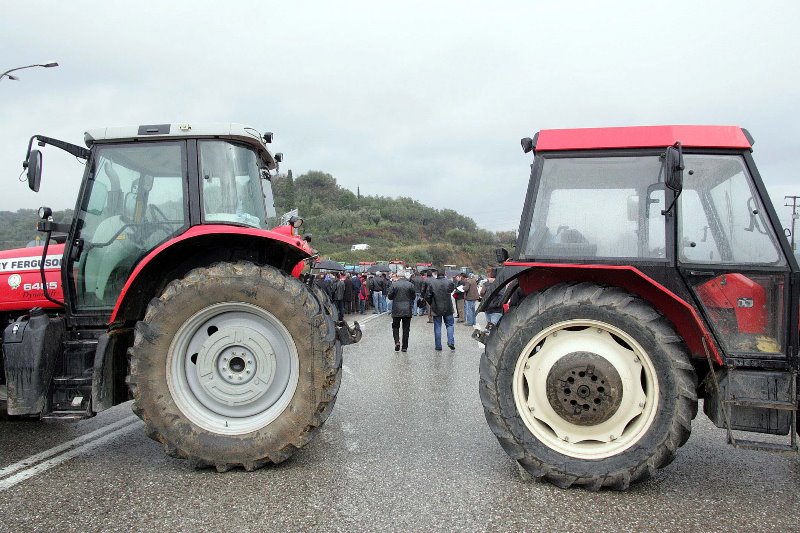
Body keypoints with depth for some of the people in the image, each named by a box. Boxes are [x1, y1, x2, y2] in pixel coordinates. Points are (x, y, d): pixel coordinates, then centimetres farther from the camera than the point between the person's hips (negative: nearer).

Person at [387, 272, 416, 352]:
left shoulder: (394, 284, -8)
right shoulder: (410, 285, -5)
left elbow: (389, 296, -4)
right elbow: (414, 296, 3)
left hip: (396, 310, -1)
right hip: (407, 310, 1)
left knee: (395, 326, 13)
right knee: (406, 328, 8)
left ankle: (397, 342, -7)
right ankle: (404, 347, 10)